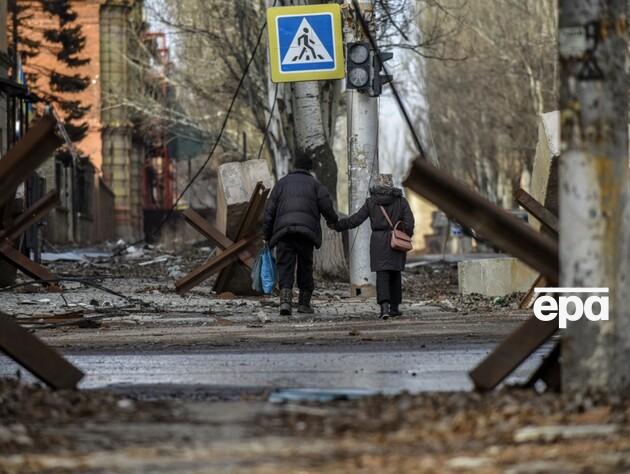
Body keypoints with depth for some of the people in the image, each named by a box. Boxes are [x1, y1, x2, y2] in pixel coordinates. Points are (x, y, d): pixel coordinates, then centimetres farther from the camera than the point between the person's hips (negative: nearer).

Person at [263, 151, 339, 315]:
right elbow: (326, 205, 1)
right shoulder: (315, 184, 14)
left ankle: (285, 301, -21)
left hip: (283, 229, 0)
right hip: (306, 231, 0)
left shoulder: (282, 183, 17)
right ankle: (304, 303, 17)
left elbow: (270, 211, 12)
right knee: (305, 266, 13)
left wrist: (266, 235, 16)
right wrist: (333, 220, 22)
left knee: (285, 267, -3)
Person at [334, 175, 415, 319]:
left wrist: (338, 225, 9)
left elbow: (356, 219, 0)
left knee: (382, 274, -5)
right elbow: (409, 222, -5)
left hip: (378, 241, -1)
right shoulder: (401, 201, 2)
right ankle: (394, 307, 17)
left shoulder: (371, 202, 1)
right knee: (395, 274, 13)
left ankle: (384, 306, -23)